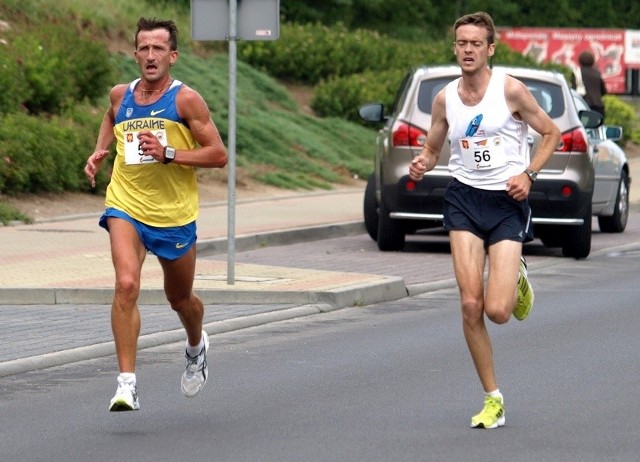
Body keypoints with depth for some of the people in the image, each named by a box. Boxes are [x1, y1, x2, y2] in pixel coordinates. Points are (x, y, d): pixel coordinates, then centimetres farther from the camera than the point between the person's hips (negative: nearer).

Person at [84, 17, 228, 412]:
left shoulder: (186, 99, -9)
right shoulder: (120, 95, 3)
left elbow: (219, 155, -10)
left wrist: (169, 153, -22)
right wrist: (99, 153, 10)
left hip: (174, 214, -1)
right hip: (126, 206, 1)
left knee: (180, 297, 18)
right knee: (126, 285, -23)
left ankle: (197, 346, 53)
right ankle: (127, 383, -24)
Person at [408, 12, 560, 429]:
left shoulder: (510, 90, -7)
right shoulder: (445, 98, 4)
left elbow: (551, 133, 3)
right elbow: (432, 149, 16)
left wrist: (529, 174, -11)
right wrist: (421, 165, -7)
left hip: (507, 202, -3)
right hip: (464, 199, 3)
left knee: (497, 311, -13)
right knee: (470, 305, -8)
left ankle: (517, 277, 26)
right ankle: (494, 401, 4)